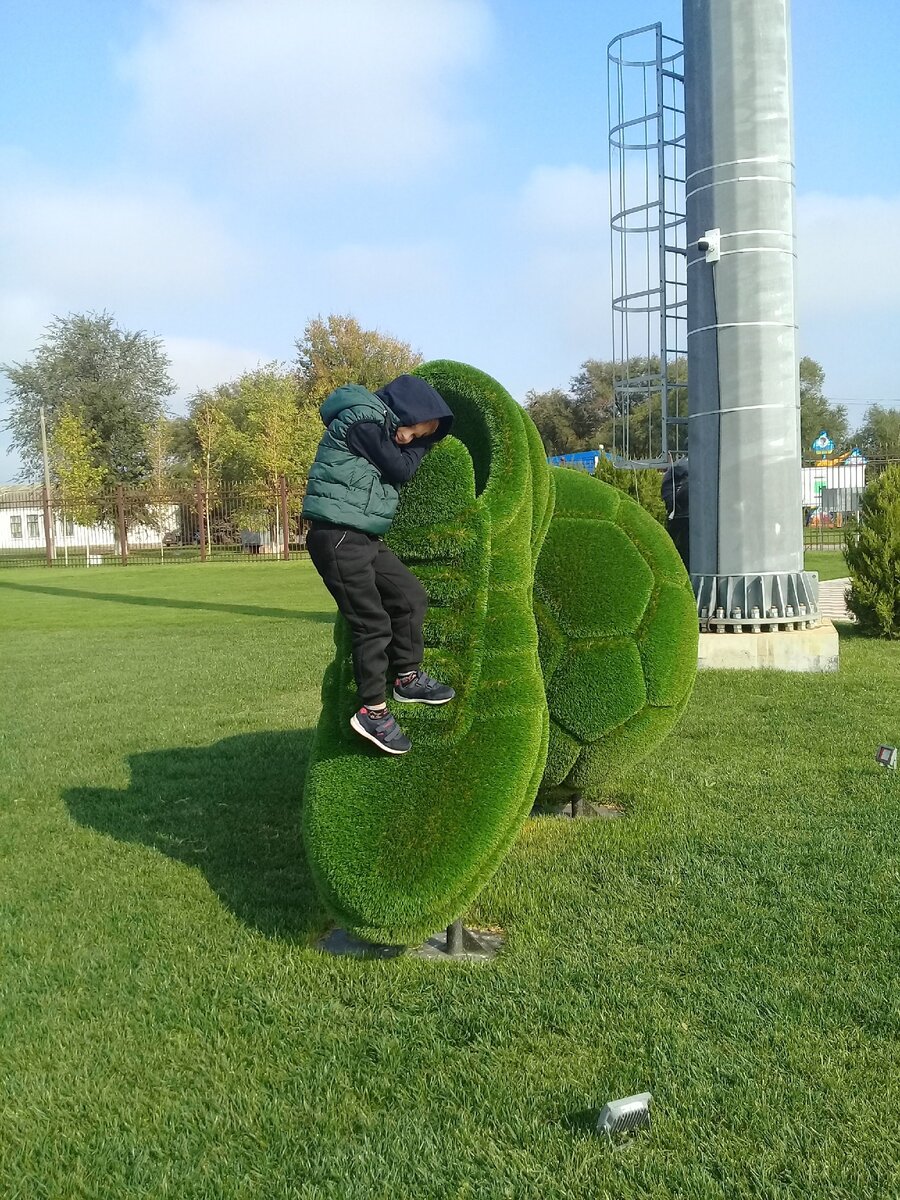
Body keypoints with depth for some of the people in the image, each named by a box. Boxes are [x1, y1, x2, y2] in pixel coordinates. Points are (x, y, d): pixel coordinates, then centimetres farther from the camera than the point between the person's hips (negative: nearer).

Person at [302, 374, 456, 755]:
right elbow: (400, 470, -11)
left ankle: (407, 678, 25)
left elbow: (396, 473, 16)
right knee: (372, 623, -8)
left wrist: (419, 438, 5)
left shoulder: (379, 423, 16)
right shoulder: (363, 421, -15)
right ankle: (373, 713, 0)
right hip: (337, 537, -10)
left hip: (363, 538, 10)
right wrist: (421, 438, 3)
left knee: (410, 597, 13)